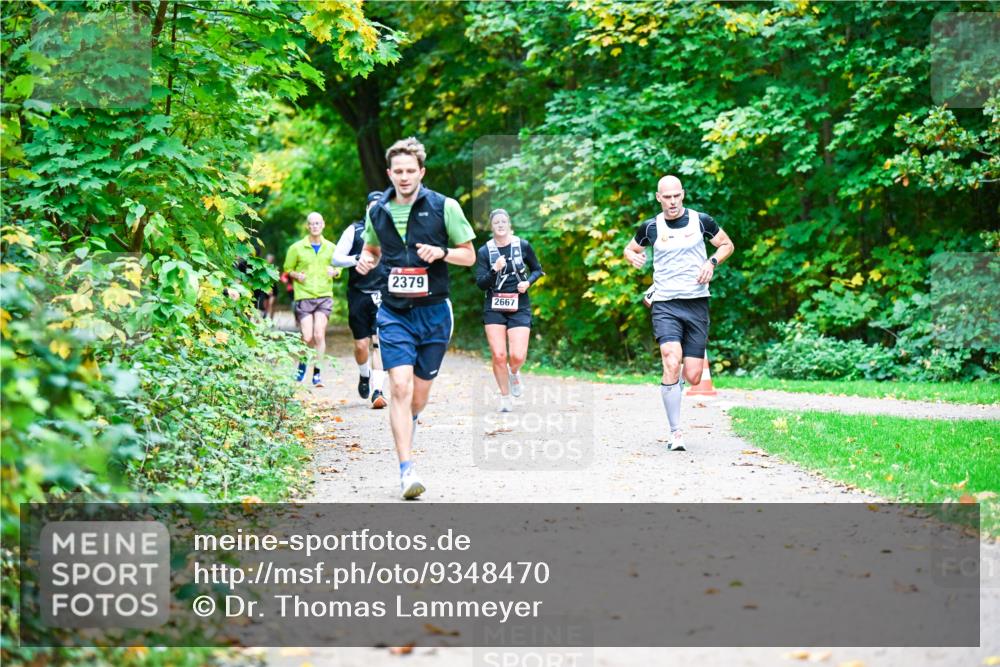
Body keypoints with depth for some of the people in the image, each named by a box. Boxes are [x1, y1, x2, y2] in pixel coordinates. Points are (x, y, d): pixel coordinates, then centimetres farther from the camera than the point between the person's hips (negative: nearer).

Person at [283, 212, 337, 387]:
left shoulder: (331, 248, 9)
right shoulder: (297, 248, 2)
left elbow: (338, 267, 21)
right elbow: (287, 270, 10)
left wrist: (334, 271, -2)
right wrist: (296, 275, -10)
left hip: (324, 296, 1)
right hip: (303, 296, -1)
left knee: (319, 335, -12)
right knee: (307, 338, -7)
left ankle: (317, 372, -1)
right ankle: (303, 362, 25)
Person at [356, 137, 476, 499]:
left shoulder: (444, 207, -2)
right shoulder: (377, 212, 5)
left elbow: (469, 255, 5)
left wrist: (441, 252, -15)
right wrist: (365, 261, 1)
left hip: (434, 311, 0)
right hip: (394, 312, 0)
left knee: (420, 392, 8)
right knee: (400, 386, -16)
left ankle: (407, 424, 45)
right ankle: (406, 470, -17)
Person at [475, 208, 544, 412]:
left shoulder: (523, 246, 1)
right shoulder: (484, 251, -1)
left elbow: (537, 270, 13)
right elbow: (481, 283, -6)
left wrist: (527, 282, -7)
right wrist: (495, 270, -23)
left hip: (519, 306, 0)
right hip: (494, 307, 0)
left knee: (518, 356, -12)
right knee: (498, 355, -6)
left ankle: (514, 372, 25)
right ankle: (505, 397, 14)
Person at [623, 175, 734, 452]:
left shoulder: (701, 221, 2)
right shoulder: (650, 227, 3)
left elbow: (727, 244, 14)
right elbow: (630, 249, 20)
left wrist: (712, 262, -5)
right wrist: (633, 257, -4)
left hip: (697, 304, 1)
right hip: (665, 305, -1)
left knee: (693, 377, -2)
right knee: (671, 364, -22)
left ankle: (679, 378, 37)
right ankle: (675, 432, -15)